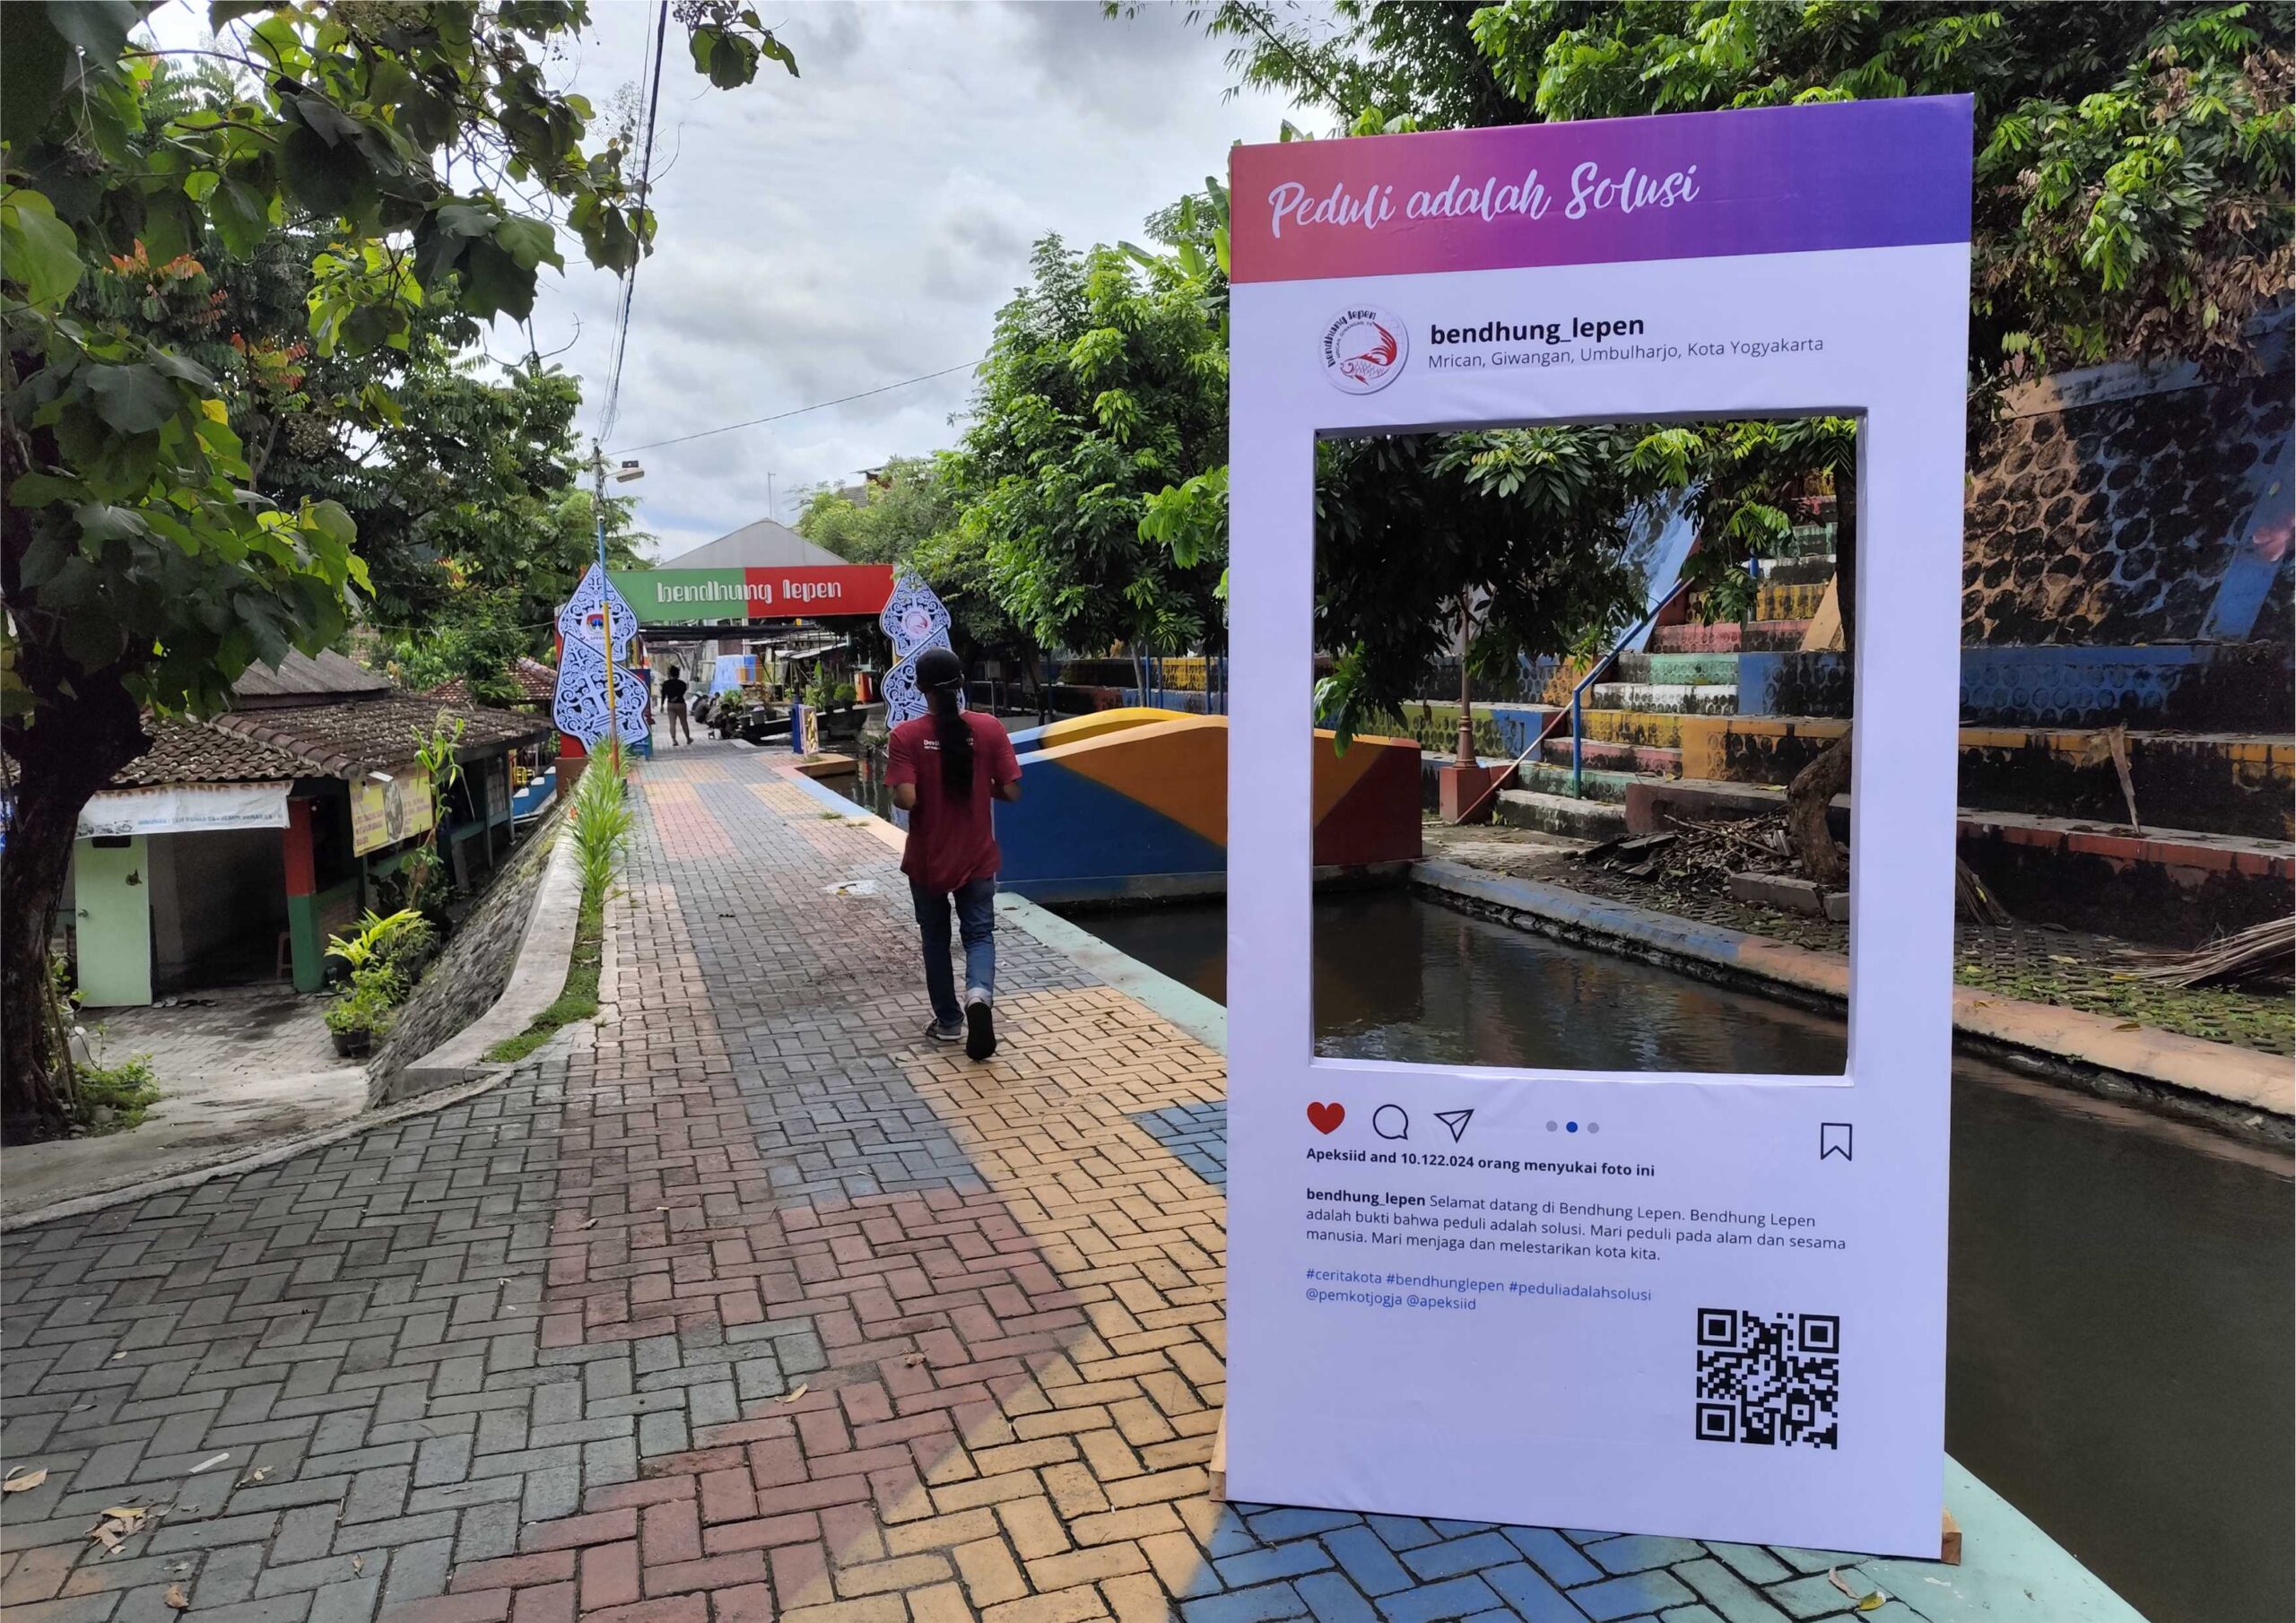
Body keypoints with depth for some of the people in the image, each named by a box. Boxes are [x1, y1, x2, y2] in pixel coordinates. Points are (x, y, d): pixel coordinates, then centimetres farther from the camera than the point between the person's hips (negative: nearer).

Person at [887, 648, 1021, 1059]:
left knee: (936, 938, 18)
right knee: (979, 933, 12)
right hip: (977, 858, 1)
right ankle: (979, 993, -17)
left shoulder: (907, 735, -14)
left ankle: (948, 1021, 27)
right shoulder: (989, 728, -9)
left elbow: (906, 799, -21)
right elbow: (1010, 791, -8)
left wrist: (907, 794, 1)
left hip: (927, 860, 0)